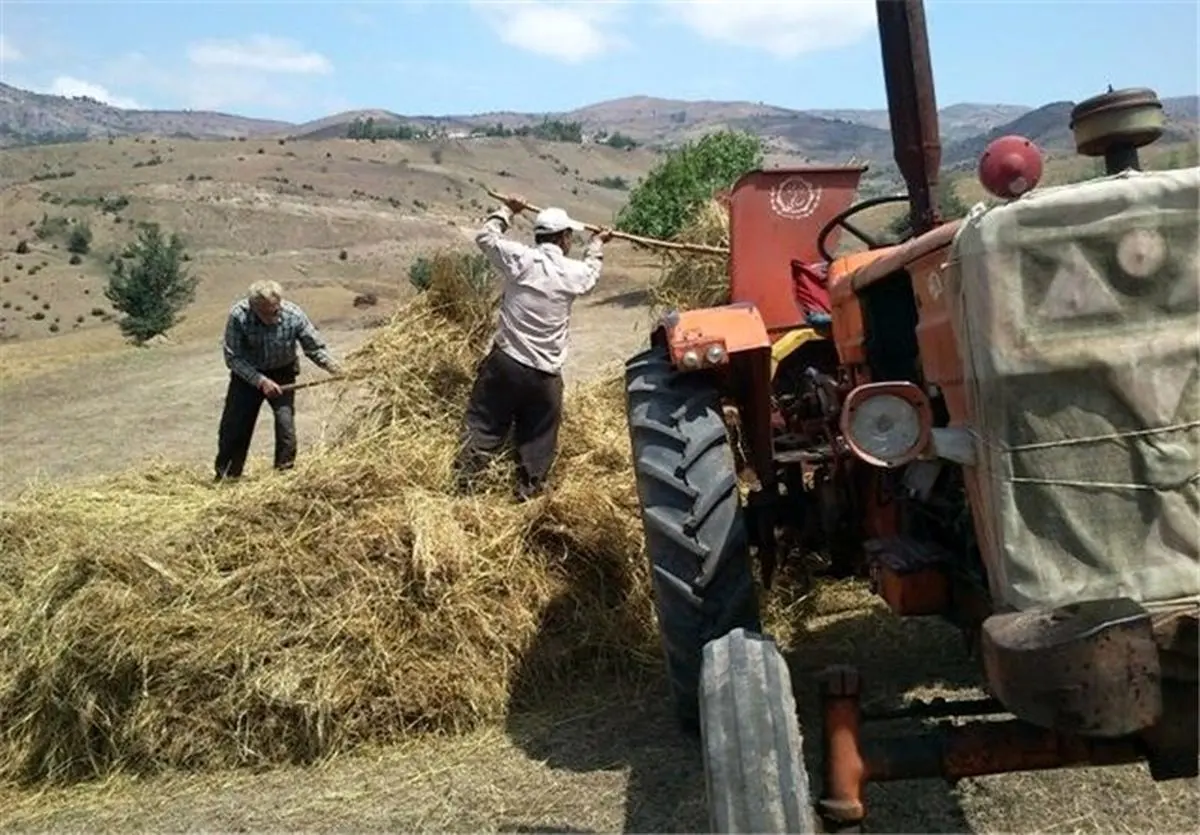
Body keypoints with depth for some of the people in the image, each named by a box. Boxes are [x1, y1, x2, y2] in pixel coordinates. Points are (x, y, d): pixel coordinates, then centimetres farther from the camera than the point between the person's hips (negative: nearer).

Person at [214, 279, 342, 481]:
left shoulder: (294, 315, -25)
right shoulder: (238, 316, -28)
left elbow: (315, 348, -13)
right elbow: (233, 358, -20)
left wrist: (334, 368, -30)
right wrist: (260, 380, -30)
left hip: (282, 373, 0)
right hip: (247, 374, 0)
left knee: (285, 423, -14)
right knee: (233, 426, 2)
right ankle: (224, 477, 22)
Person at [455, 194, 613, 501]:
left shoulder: (520, 258, -5)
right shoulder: (574, 273, -1)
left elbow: (485, 236, 12)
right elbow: (592, 271, 26)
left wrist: (507, 210, 27)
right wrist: (597, 243, 45)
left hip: (504, 362, 0)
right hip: (545, 375, 0)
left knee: (481, 428, 7)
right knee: (537, 443, 13)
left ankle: (460, 484, 4)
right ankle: (529, 494, 18)